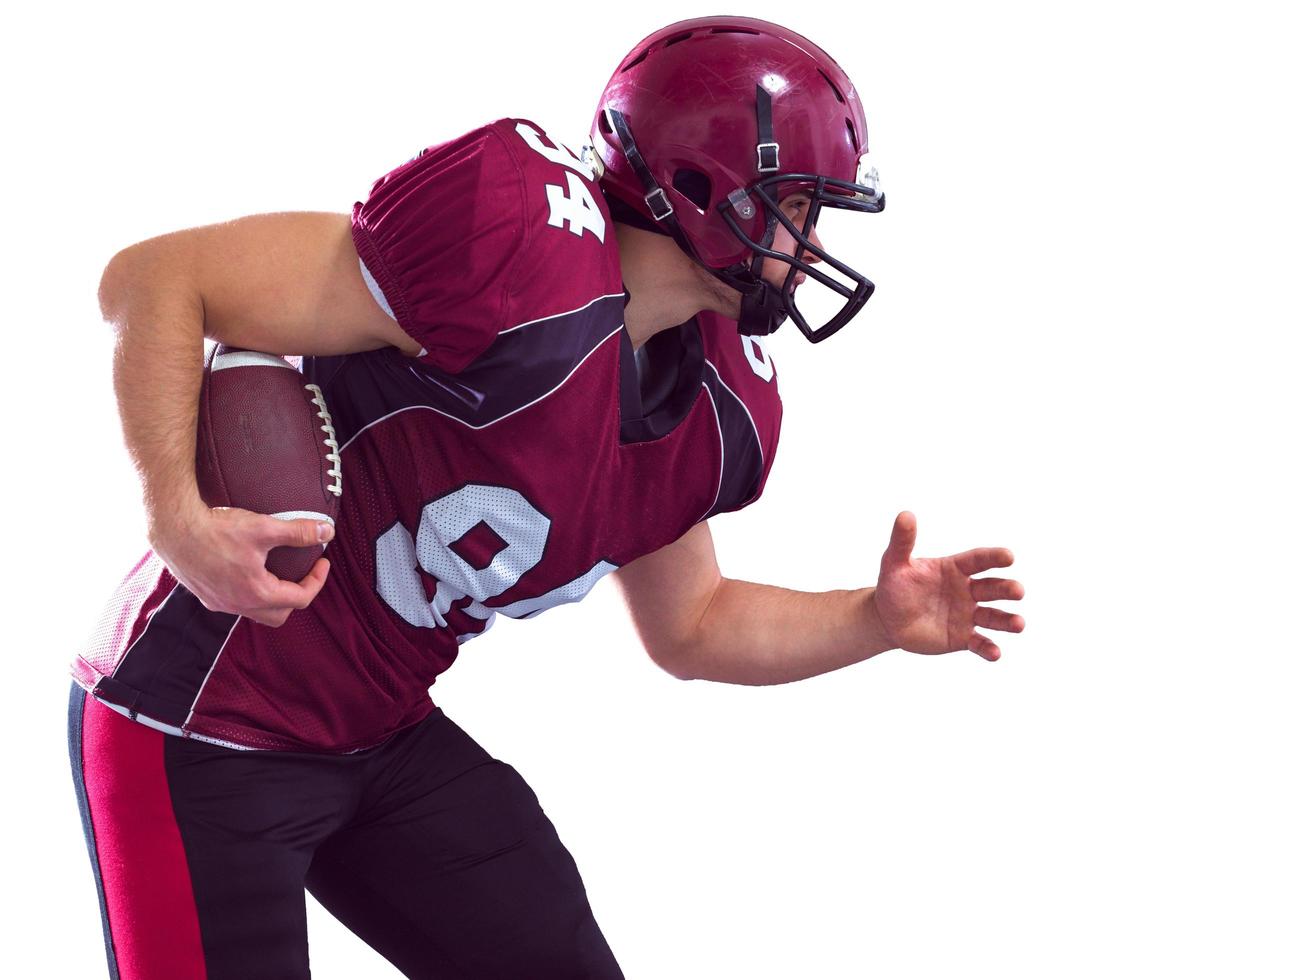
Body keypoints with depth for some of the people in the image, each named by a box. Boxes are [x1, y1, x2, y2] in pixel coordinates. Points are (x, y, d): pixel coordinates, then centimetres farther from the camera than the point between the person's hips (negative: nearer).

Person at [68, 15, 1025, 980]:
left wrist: (876, 621, 3)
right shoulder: (528, 268, -28)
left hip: (387, 740, 8)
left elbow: (687, 628, 18)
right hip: (201, 727, -8)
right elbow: (157, 279, -25)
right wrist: (180, 520, -37)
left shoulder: (720, 413, 0)